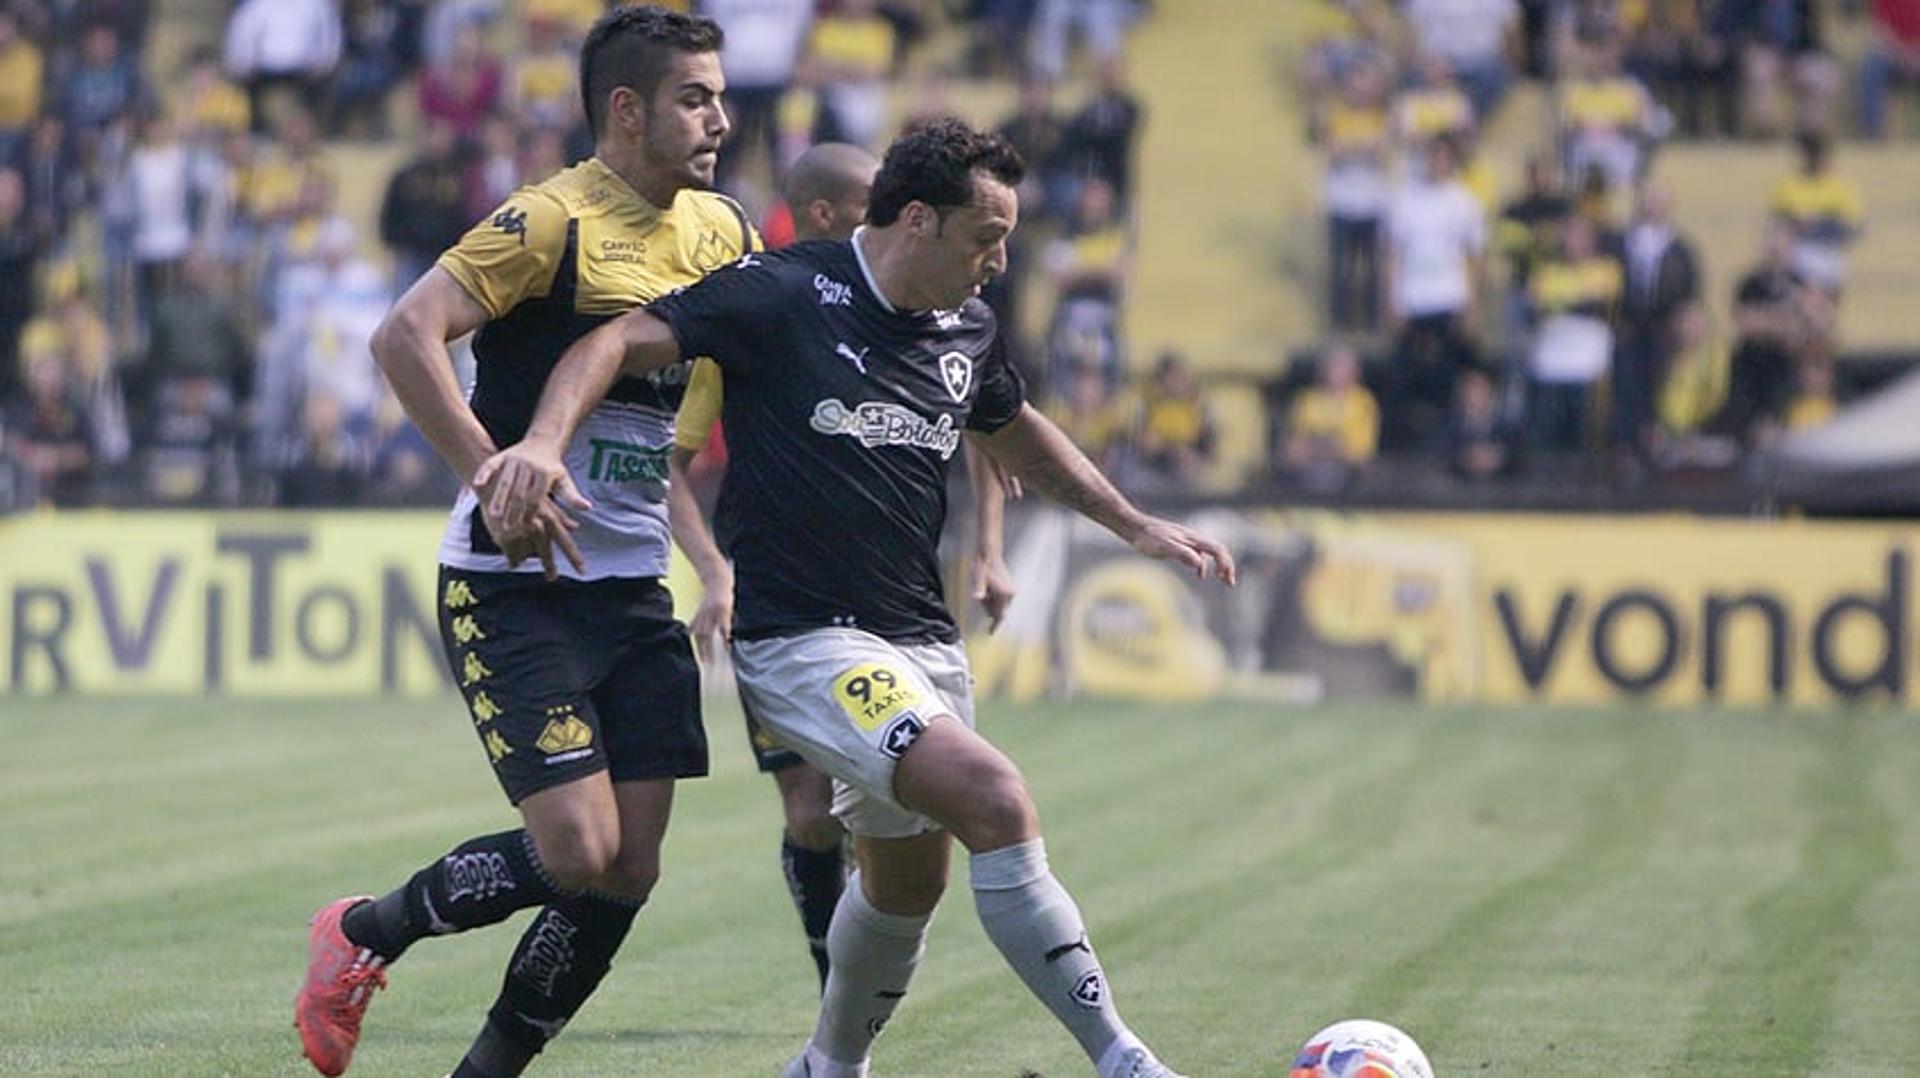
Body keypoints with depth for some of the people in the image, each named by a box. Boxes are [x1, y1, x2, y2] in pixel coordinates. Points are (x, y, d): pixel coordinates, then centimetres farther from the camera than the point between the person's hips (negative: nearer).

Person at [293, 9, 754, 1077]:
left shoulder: (722, 231, 9)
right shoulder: (553, 221, -14)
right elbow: (406, 336, -23)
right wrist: (493, 477, -28)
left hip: (635, 590, 7)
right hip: (515, 588, -7)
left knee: (630, 872, 0)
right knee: (578, 850, -14)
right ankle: (364, 935, 11)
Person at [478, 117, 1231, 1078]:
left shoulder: (966, 331, 7)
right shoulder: (784, 296, -13)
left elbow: (1015, 434, 28)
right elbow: (618, 343, -18)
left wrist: (1134, 524, 28)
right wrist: (544, 442, -35)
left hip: (921, 640, 8)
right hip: (802, 639, -8)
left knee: (907, 877, 17)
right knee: (995, 799, -24)